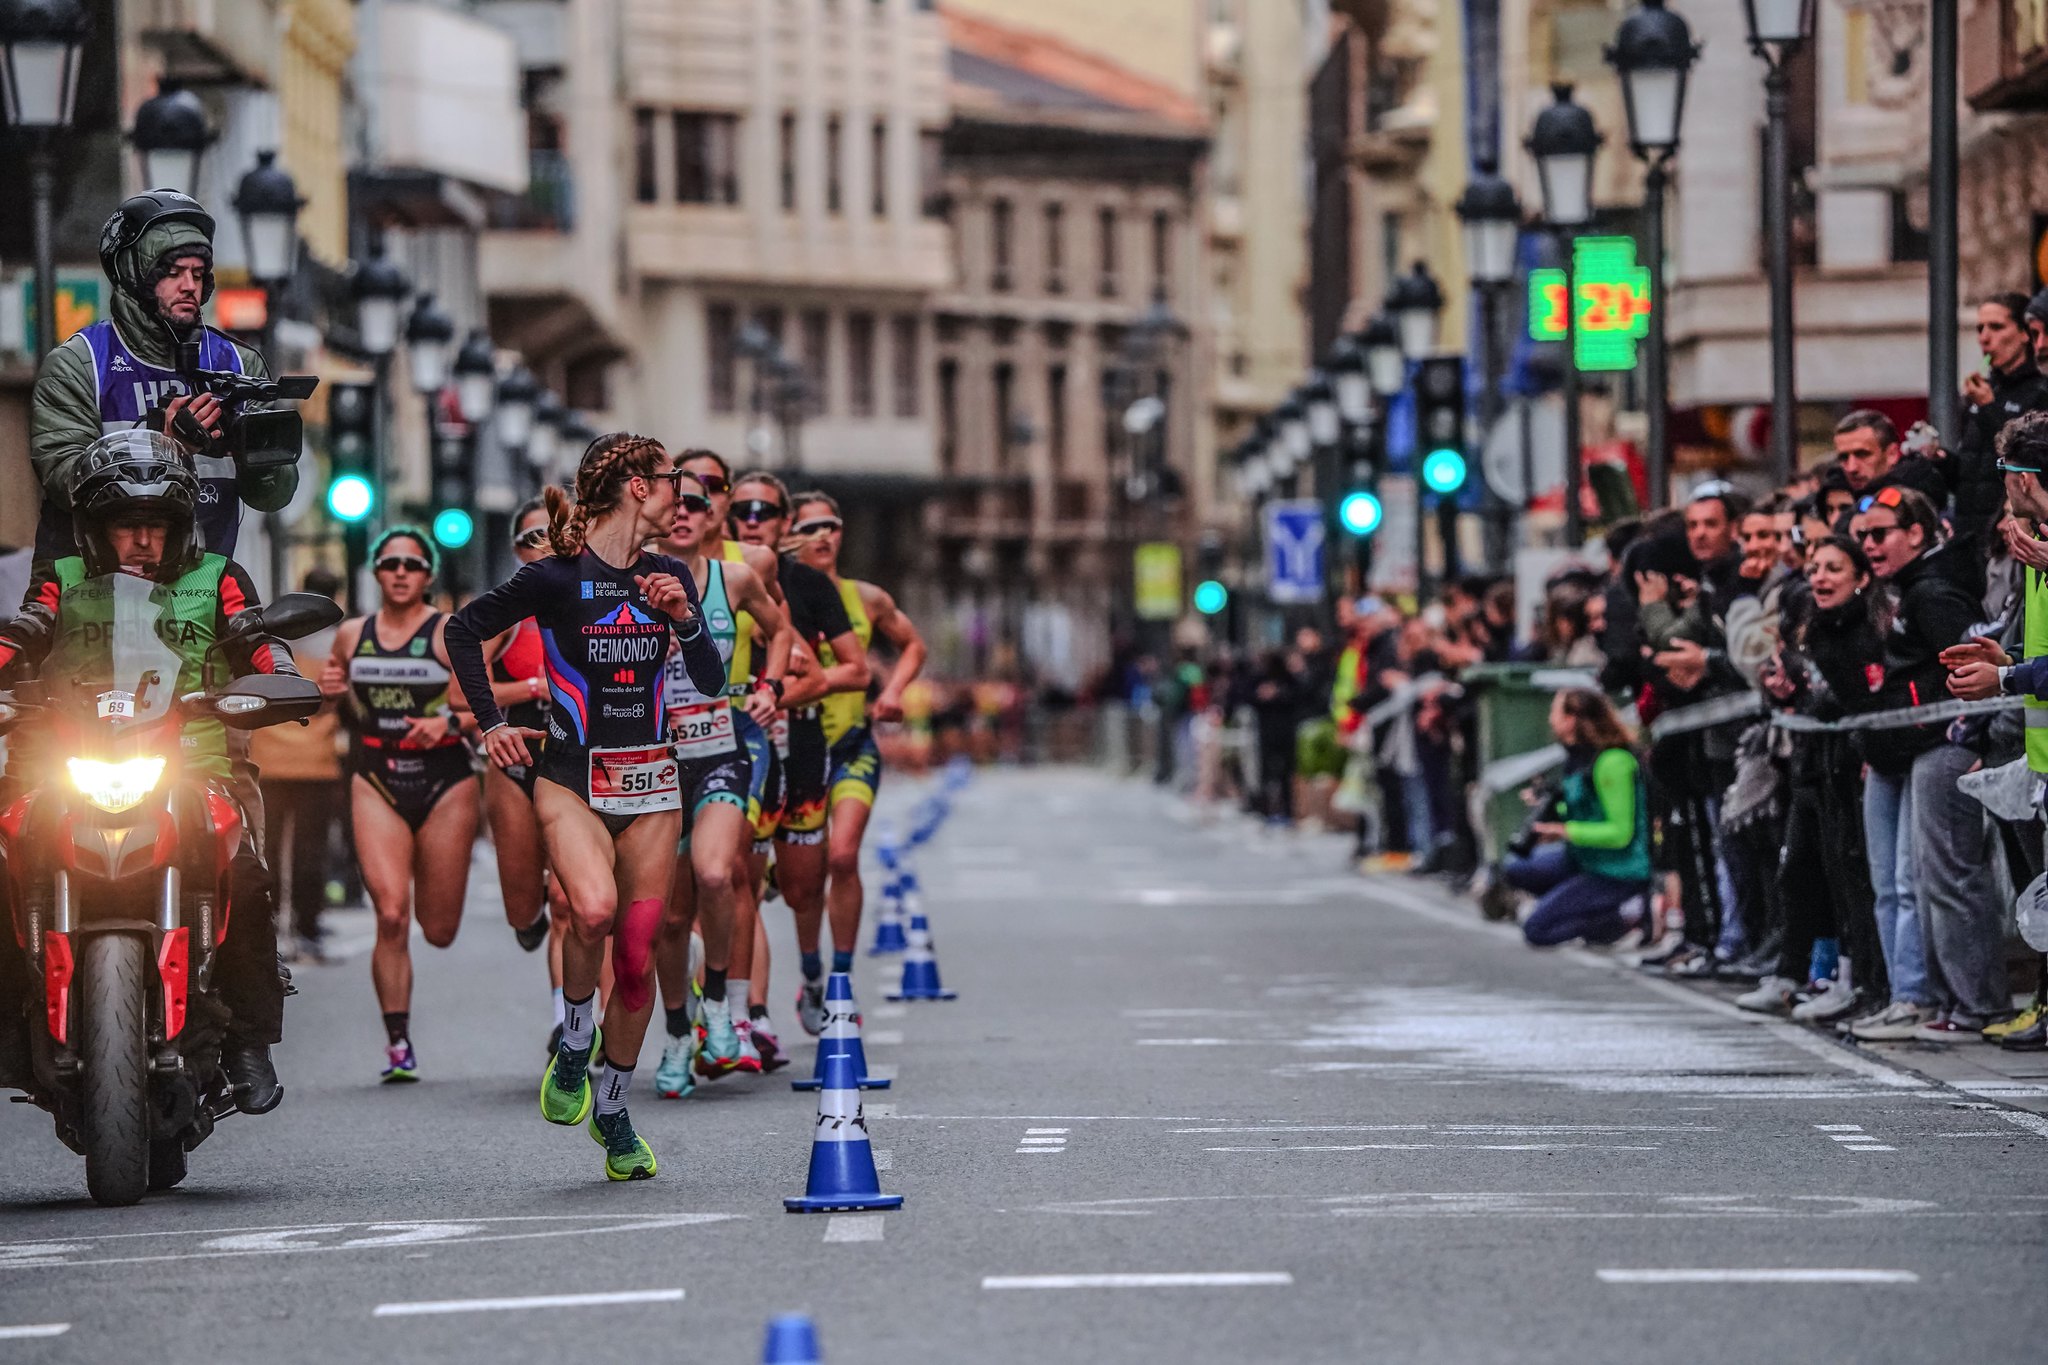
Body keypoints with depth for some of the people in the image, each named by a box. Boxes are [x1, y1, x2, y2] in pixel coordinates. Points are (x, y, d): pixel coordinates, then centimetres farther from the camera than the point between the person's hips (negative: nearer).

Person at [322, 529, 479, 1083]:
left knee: (439, 929, 5)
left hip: (444, 785, -2)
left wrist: (450, 720, -22)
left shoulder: (451, 634, -2)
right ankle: (397, 1042, -8)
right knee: (391, 916, -15)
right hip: (377, 786, 2)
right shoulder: (351, 635, 9)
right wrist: (334, 690, 2)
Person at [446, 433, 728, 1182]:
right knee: (593, 909, -30)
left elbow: (712, 682, 7)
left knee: (636, 955, 2)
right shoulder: (556, 578, -7)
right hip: (571, 777, -4)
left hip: (649, 780, 4)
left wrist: (683, 618, -9)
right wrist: (491, 722, 1)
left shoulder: (669, 577, 8)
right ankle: (574, 1042, -4)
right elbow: (464, 629, 4)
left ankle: (613, 1109, 19)